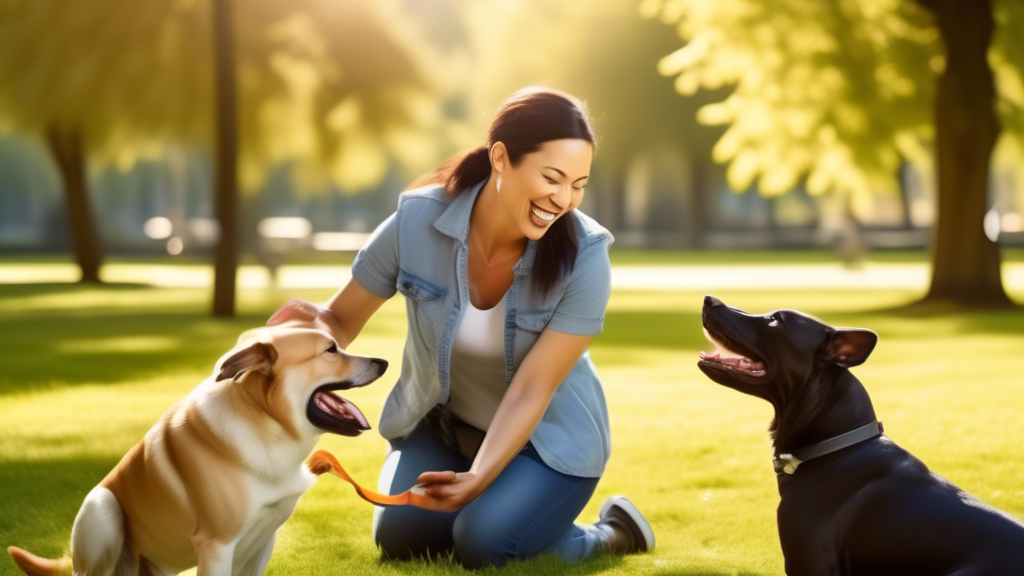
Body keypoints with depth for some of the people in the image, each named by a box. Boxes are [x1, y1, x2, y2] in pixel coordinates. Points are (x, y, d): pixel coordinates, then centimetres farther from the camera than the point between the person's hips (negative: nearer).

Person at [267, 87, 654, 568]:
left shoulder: (584, 257, -26)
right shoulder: (416, 221, -22)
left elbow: (531, 390, -26)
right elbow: (342, 320, -12)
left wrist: (478, 479, -39)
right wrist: (312, 324, -36)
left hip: (548, 437, -3)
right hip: (441, 421, 3)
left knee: (485, 546, -23)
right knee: (400, 537, -14)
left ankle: (612, 534, 5)